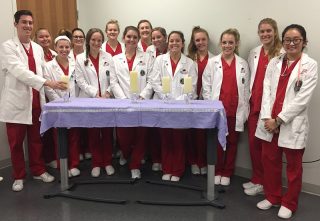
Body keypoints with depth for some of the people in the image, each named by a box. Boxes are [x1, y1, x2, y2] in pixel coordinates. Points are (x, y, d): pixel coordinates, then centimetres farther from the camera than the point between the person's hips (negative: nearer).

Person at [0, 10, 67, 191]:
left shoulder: (38, 48, 11)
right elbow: (20, 71, -21)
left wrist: (44, 94, 8)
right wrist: (48, 83, -31)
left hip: (36, 101, 4)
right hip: (17, 102, -4)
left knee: (36, 139, 13)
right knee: (16, 142, 7)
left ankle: (39, 170, 29)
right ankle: (19, 176, 23)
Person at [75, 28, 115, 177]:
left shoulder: (108, 57, 8)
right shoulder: (80, 58, 3)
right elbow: (80, 81, -4)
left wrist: (107, 93, -13)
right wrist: (95, 94, -13)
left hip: (107, 100, 1)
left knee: (107, 133, 4)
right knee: (93, 133, 3)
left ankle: (107, 162, 17)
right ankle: (96, 163, 16)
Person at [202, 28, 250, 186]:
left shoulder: (243, 64, 6)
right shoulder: (212, 62, 2)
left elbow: (246, 89, 6)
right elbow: (206, 87, 1)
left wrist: (245, 111, 1)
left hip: (235, 112, 1)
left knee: (232, 143, 10)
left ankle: (227, 173, 25)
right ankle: (217, 172, 23)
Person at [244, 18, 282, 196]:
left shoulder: (282, 54, -8)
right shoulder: (254, 53, 12)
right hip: (254, 104, 6)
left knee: (265, 144, 4)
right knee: (253, 142, 10)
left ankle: (262, 182, 20)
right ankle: (256, 179, 27)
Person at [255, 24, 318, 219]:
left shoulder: (310, 65, -4)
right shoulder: (274, 63, 8)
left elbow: (302, 99, -11)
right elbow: (267, 91, 2)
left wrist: (278, 120, -14)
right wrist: (267, 118, -10)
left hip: (293, 124, -4)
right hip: (270, 122, 4)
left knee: (293, 166, 11)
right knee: (270, 162, 13)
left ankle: (289, 203, 28)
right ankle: (272, 197, 33)